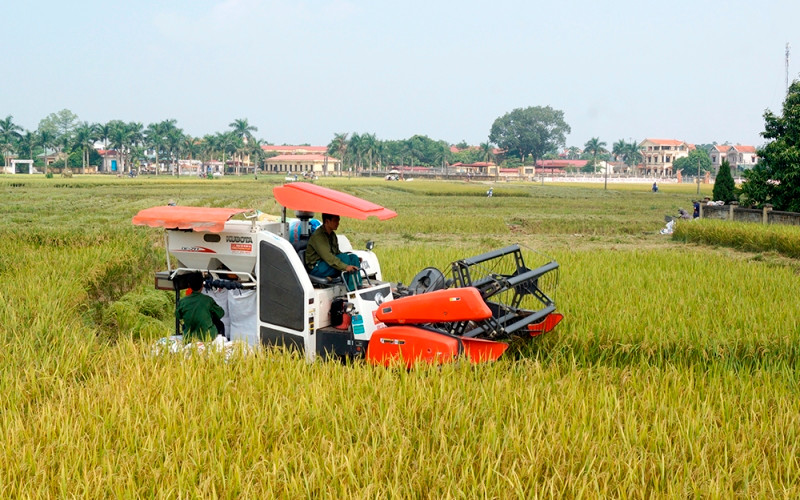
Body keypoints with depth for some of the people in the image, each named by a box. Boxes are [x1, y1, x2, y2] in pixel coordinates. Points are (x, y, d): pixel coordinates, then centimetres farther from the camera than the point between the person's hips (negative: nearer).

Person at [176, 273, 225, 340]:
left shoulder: (182, 302, -8)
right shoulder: (208, 300, -13)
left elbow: (178, 316, 12)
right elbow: (221, 314, 2)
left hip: (189, 338, 2)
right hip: (208, 337, -2)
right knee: (219, 324, 28)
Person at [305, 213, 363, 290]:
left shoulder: (332, 235, 14)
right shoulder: (318, 236, -16)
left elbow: (337, 252, 19)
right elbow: (327, 257, -26)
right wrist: (345, 267, -35)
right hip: (316, 268, -9)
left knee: (354, 257, -9)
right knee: (344, 257, -26)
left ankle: (357, 287, -19)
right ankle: (351, 289, -26)